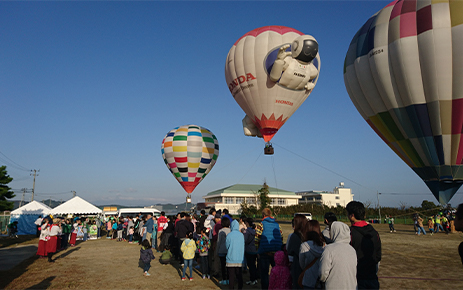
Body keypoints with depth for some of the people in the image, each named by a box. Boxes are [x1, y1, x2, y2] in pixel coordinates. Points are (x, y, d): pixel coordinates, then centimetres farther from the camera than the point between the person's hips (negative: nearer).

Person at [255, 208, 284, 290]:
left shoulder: (260, 225, -4)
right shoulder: (277, 225, 12)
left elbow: (257, 239, -8)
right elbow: (281, 239, 13)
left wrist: (258, 250, 5)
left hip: (264, 252, -4)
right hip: (277, 253, 4)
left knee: (264, 274, 7)